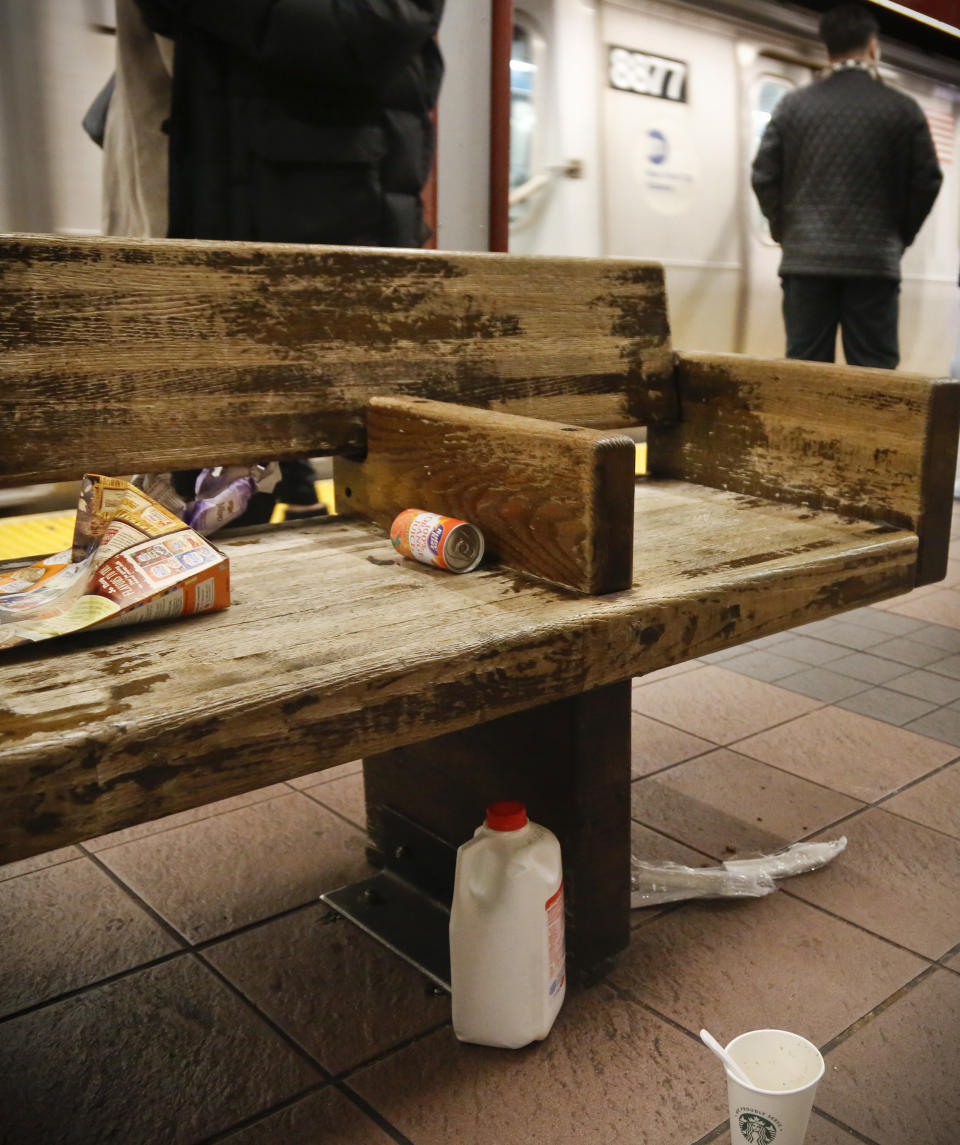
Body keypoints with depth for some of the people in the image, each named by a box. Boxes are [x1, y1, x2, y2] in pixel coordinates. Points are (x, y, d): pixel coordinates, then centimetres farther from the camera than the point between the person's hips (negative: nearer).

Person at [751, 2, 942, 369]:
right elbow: (926, 182, 3)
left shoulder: (792, 104, 4)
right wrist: (897, 239, 16)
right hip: (875, 262, -1)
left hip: (806, 260, 2)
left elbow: (764, 176, 4)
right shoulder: (903, 109, 2)